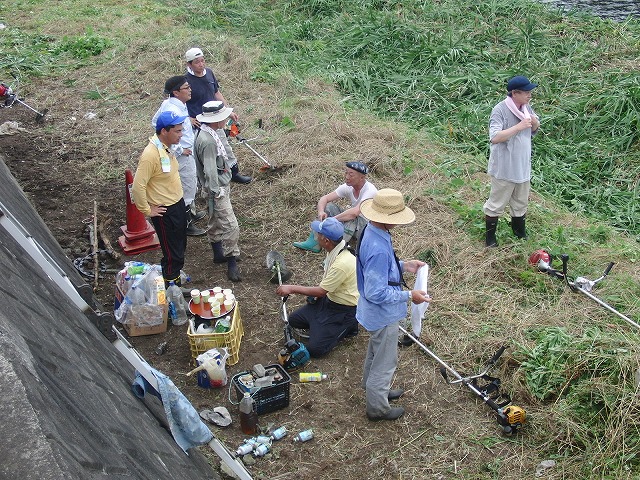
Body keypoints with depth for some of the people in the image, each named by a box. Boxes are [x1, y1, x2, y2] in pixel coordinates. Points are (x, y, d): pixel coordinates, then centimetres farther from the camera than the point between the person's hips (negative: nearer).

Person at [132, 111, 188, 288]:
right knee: (172, 252, 5)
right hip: (165, 211, -9)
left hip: (178, 203, 9)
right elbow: (138, 186, -27)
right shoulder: (151, 154, -29)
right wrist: (147, 210, -18)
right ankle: (171, 284, 22)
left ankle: (175, 273, 44)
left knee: (180, 245, 24)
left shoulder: (166, 146, 0)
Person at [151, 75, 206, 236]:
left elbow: (155, 121, 13)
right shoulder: (174, 111, -30)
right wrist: (180, 150, -22)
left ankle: (191, 213, 45)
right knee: (187, 190, 5)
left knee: (191, 185, 26)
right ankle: (186, 224, 19)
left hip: (187, 153, 10)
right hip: (182, 157, -10)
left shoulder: (167, 104, 0)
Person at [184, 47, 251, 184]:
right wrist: (189, 119, -23)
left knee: (224, 148, 21)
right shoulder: (186, 81, -21)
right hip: (199, 125, -7)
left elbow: (217, 93, 13)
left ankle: (234, 172, 38)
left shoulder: (209, 73, 0)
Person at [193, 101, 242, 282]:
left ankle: (218, 253, 38)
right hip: (218, 188, -10)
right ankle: (232, 263, 3)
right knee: (231, 226, -6)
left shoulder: (210, 133, 2)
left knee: (216, 221, 23)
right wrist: (217, 194, -21)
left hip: (222, 185, 10)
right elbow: (210, 171, -27)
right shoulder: (207, 140, -29)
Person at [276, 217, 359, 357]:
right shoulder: (335, 248, -7)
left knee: (315, 349, -12)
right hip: (329, 298, 9)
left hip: (345, 310, -9)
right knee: (294, 319, 8)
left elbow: (321, 291, -23)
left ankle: (346, 328, 4)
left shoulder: (342, 264, -34)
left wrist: (292, 288, -15)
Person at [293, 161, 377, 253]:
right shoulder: (348, 187, -6)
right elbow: (324, 198, -7)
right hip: (353, 225, 7)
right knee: (328, 206, -7)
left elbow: (355, 212, -40)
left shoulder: (370, 191, -26)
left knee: (352, 218, -37)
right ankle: (314, 242, -12)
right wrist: (321, 212, -29)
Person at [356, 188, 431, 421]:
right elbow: (376, 293, -31)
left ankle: (373, 389, 53)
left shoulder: (372, 231, -6)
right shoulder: (378, 249, -36)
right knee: (385, 360, 12)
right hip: (383, 314, -9)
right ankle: (378, 407, 32)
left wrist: (403, 266, 4)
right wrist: (409, 295, -23)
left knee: (376, 352, 30)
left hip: (375, 313, 9)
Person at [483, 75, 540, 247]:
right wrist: (519, 126, -30)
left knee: (521, 203, 22)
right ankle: (490, 238, 21)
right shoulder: (500, 110, -21)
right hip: (504, 168, -7)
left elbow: (534, 130, 17)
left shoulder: (526, 107, 2)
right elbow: (494, 137, -30)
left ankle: (520, 233, 40)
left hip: (523, 167, 7)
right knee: (496, 204, 7)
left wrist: (535, 123, -7)